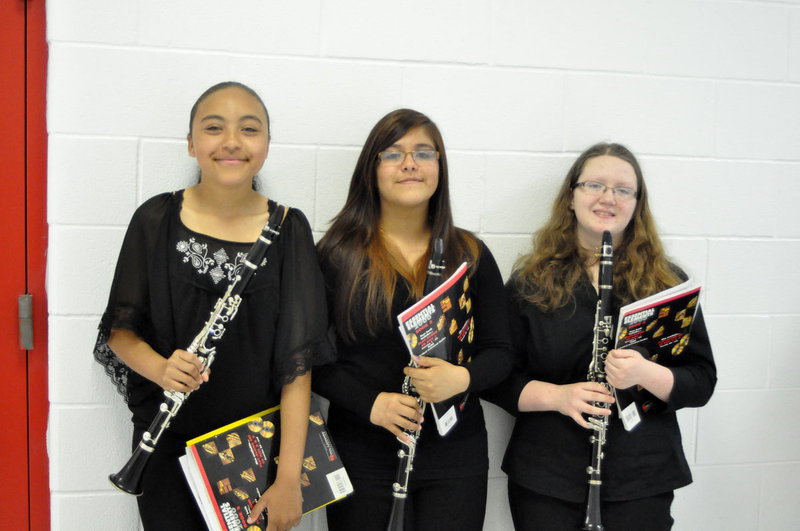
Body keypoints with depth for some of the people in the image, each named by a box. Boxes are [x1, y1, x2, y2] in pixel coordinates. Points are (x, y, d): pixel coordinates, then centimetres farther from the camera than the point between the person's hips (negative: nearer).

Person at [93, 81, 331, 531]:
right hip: (168, 442, 0)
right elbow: (120, 330, 0)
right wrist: (161, 369, -22)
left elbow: (298, 362, -11)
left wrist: (289, 477, -16)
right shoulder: (156, 220, -6)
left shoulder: (288, 229, -8)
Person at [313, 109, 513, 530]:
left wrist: (463, 378, -16)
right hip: (360, 454, -1)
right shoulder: (337, 254, -1)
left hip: (455, 454, 2)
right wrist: (369, 402, -17)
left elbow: (499, 351, 5)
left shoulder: (470, 256, 5)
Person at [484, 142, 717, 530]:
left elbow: (702, 382, 0)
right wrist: (556, 396, -19)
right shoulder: (530, 281, 0)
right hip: (544, 477, 0)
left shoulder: (667, 282, 2)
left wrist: (646, 374, -21)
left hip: (642, 480, 1)